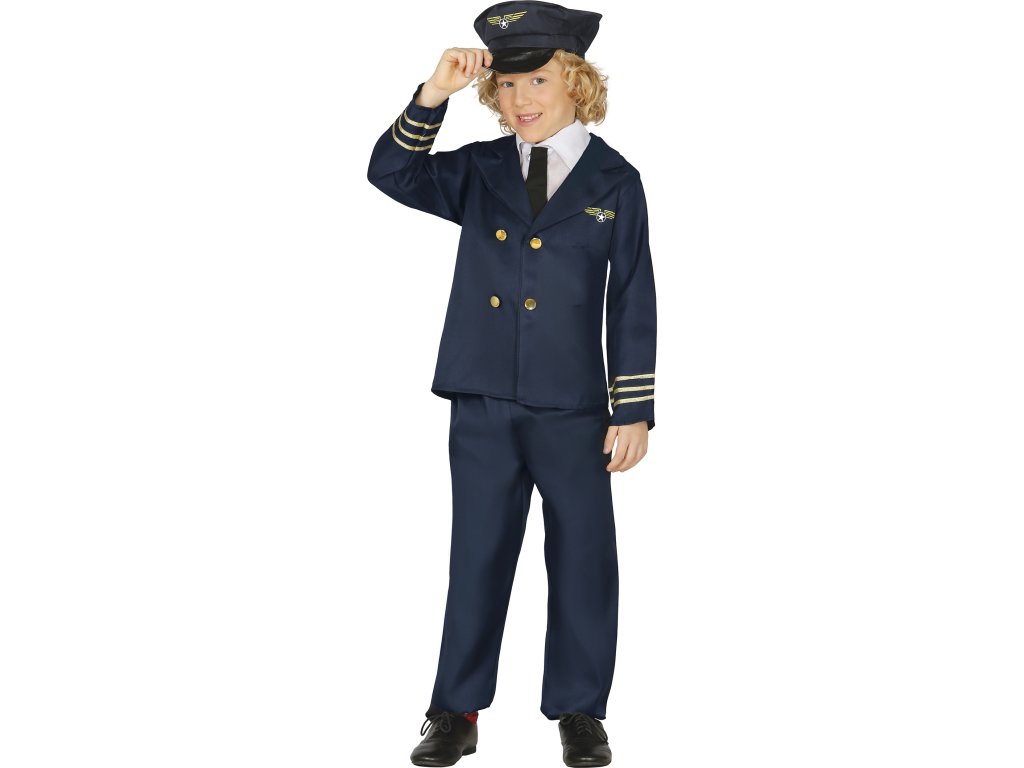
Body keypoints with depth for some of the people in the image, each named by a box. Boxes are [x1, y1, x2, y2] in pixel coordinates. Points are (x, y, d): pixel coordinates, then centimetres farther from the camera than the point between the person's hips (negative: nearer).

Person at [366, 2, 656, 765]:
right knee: (477, 556, 10)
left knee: (583, 558, 7)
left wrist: (634, 411, -4)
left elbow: (632, 304, -1)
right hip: (483, 403, 2)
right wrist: (434, 95, -17)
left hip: (573, 410, -2)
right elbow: (391, 173, -5)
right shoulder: (479, 171, 6)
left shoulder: (614, 180, -1)